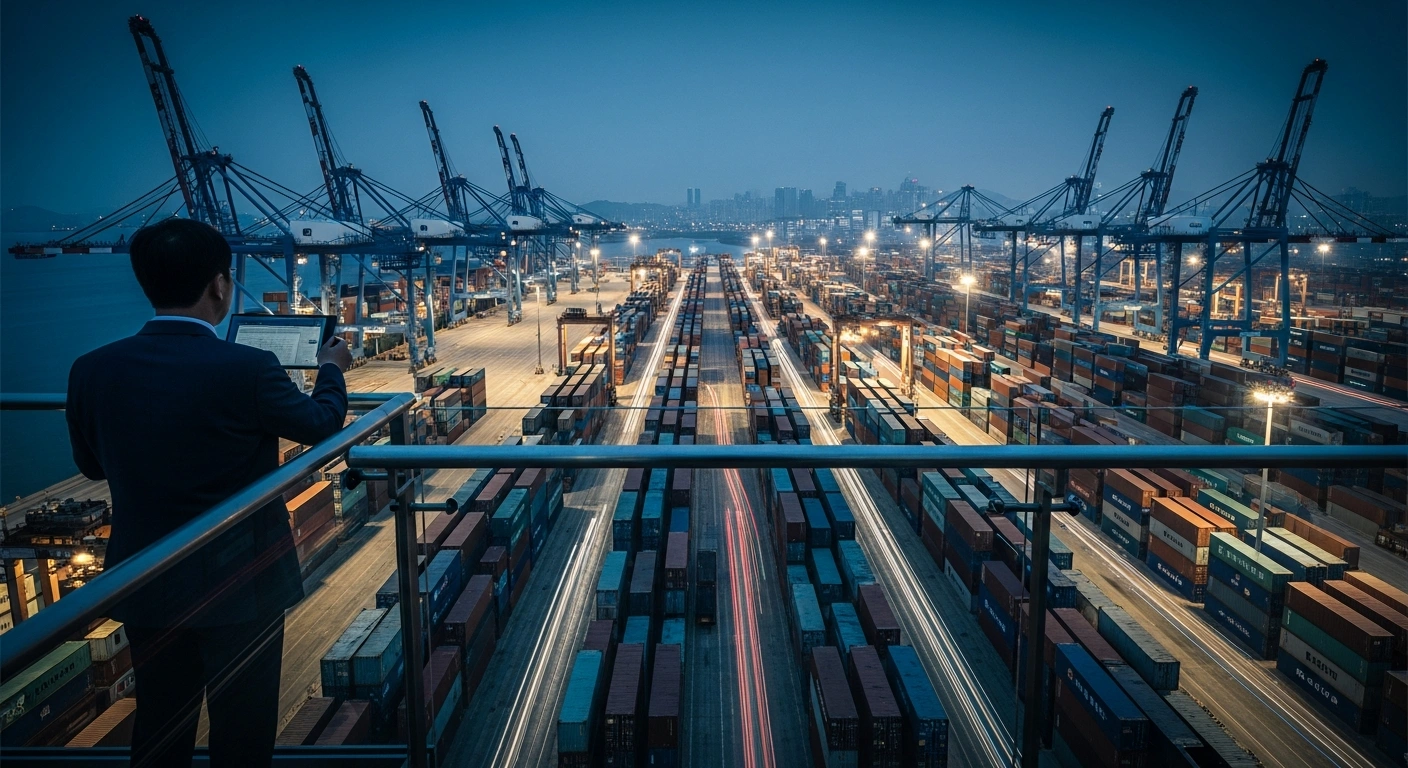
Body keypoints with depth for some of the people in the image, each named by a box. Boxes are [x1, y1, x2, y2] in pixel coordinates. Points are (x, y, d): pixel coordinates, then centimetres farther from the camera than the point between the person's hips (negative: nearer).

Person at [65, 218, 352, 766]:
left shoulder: (92, 370, -7)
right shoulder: (247, 368, -21)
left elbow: (91, 465, 10)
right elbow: (322, 424, -3)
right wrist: (332, 369, 16)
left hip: (144, 583, 5)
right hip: (239, 583, -4)